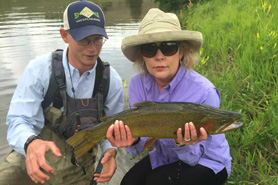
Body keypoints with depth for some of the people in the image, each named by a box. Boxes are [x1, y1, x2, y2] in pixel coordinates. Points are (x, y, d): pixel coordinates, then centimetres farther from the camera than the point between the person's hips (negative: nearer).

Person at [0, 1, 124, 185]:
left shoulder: (111, 79, -9)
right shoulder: (40, 69, -16)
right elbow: (18, 121, -17)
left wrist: (110, 150, -18)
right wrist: (31, 143, -39)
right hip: (31, 157, -1)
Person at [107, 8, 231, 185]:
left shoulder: (204, 92, -28)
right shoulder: (137, 84, -14)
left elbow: (194, 157, -19)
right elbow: (141, 145, -13)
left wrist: (184, 145, -41)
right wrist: (133, 140, -36)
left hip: (206, 162, -3)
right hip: (164, 157, 4)